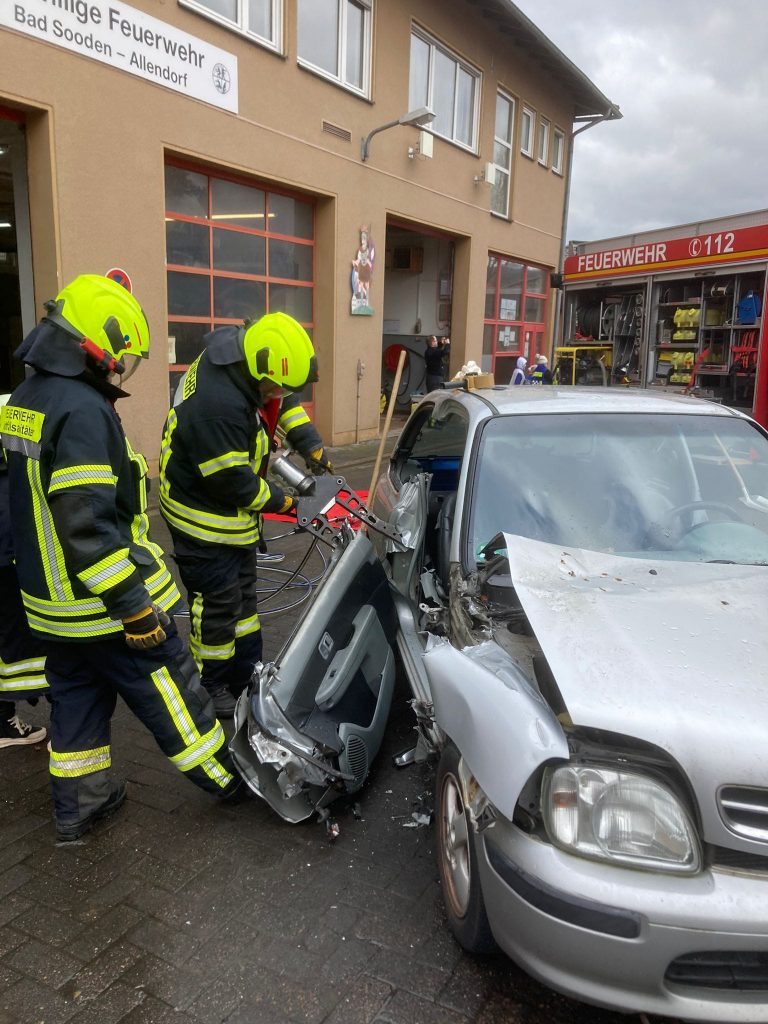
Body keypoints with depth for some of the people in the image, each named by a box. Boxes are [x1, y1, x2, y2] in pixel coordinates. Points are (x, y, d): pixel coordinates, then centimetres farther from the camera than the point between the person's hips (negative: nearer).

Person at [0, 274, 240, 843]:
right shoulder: (82, 411, -24)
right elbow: (88, 524, -29)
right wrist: (132, 604, -24)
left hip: (53, 602, 9)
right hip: (105, 604, -9)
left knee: (77, 698, 20)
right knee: (170, 693, 6)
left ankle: (78, 806, 34)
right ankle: (230, 776, 23)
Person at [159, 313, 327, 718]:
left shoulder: (240, 350, -8)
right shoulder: (218, 406, -36)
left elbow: (284, 402, 9)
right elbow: (233, 482, -27)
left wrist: (310, 443, -2)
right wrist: (282, 501, -13)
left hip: (234, 512, 10)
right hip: (203, 514, -10)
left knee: (242, 592, 19)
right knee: (218, 601, 2)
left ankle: (246, 674, 34)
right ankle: (211, 686, 22)